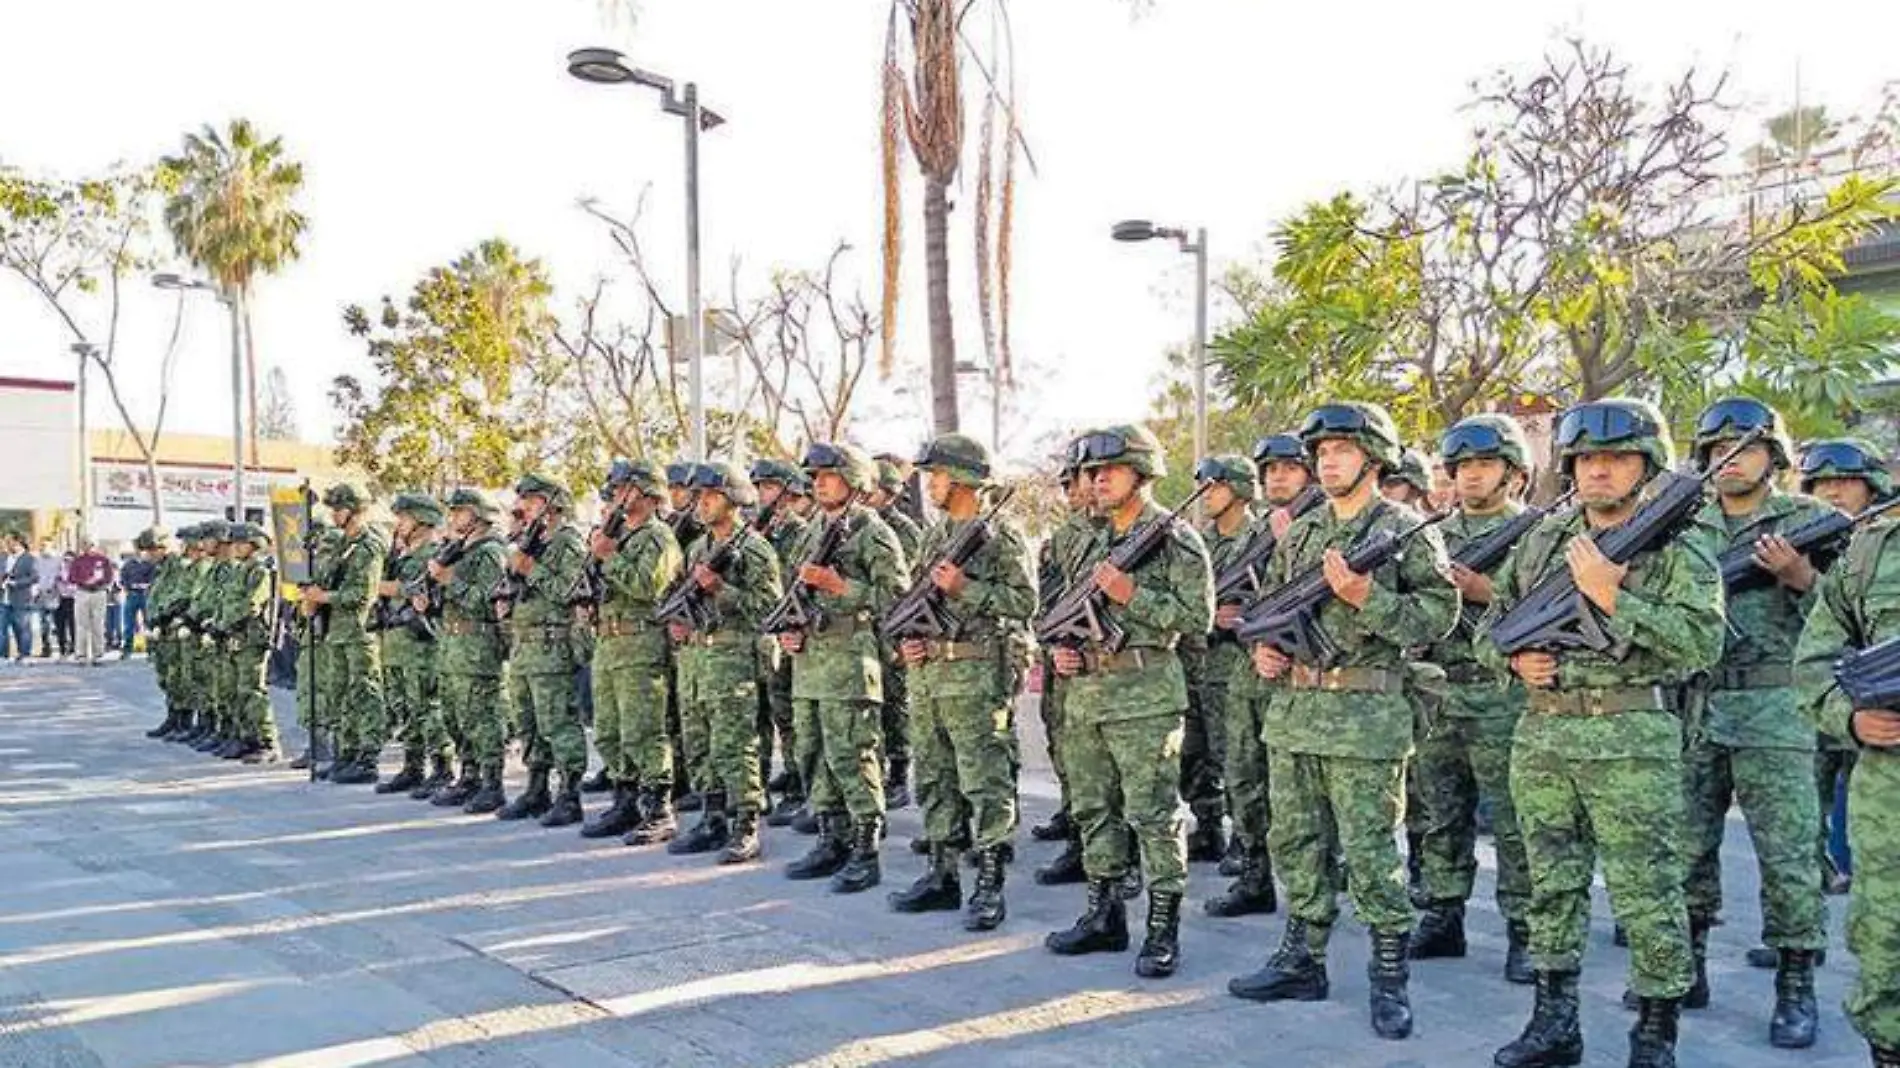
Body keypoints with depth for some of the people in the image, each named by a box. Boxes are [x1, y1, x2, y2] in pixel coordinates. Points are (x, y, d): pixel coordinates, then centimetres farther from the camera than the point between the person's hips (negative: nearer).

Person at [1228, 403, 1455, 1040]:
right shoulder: (1300, 532, 14)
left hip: (1365, 717, -6)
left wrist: (1364, 596, -21)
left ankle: (1390, 980, 11)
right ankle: (1302, 962, 25)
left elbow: (1440, 613, -11)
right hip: (1292, 708, 7)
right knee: (1296, 843, 12)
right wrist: (1263, 648, 4)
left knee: (1370, 853, -2)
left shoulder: (1405, 530, -4)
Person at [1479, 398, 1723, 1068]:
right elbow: (1490, 623, 18)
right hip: (1542, 734, 5)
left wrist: (1612, 595, -19)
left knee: (1646, 894, 0)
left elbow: (1703, 643, -16)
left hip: (1632, 740, -5)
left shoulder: (1680, 545, -3)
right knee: (1552, 884, 13)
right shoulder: (1541, 541, 12)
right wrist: (1514, 658, -3)